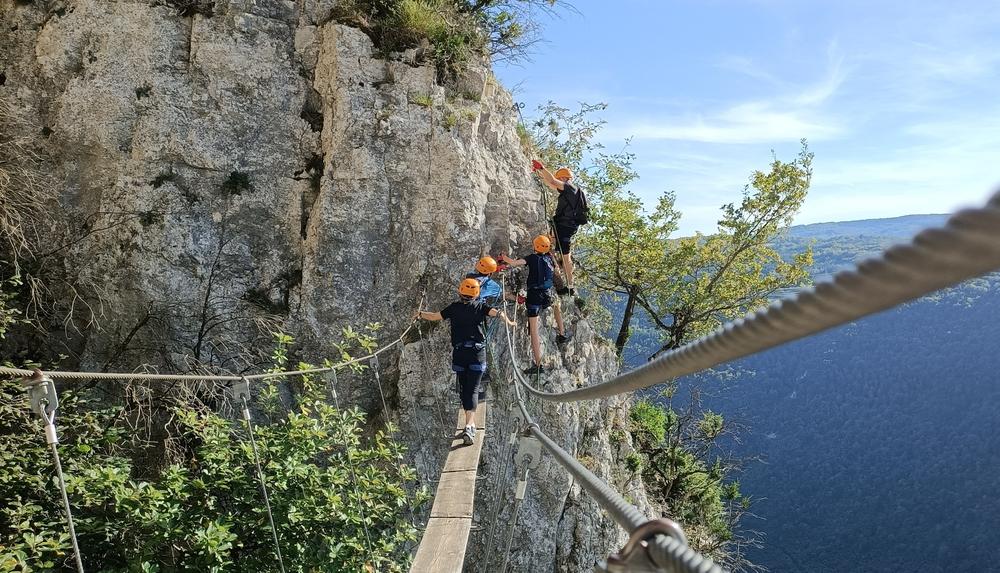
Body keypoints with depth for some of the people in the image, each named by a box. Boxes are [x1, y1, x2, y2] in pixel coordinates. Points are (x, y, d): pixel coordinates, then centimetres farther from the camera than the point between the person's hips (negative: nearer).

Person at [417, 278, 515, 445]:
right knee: (473, 389, -5)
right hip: (477, 352, -1)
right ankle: (469, 426, -20)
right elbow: (497, 312, -11)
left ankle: (471, 423, 19)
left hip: (459, 352, 1)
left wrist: (420, 314, 25)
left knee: (463, 388, 14)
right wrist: (509, 322, 6)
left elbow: (435, 316, 7)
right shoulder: (480, 306, 1)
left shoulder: (454, 307, 4)